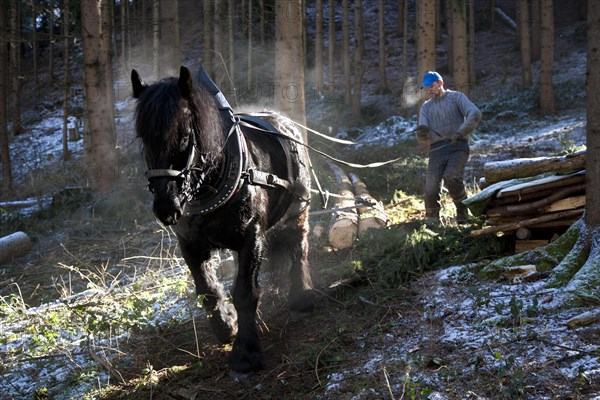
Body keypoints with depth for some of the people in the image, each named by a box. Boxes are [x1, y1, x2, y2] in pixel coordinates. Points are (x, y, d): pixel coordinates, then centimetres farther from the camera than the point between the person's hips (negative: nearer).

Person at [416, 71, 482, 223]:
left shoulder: (456, 97, 8)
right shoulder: (426, 107, 19)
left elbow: (475, 114, -10)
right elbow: (422, 138, 9)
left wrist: (460, 133, -24)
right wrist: (422, 134, -17)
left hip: (458, 147, -4)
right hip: (437, 150, 4)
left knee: (450, 177, -29)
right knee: (431, 190, -11)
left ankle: (462, 208, -5)